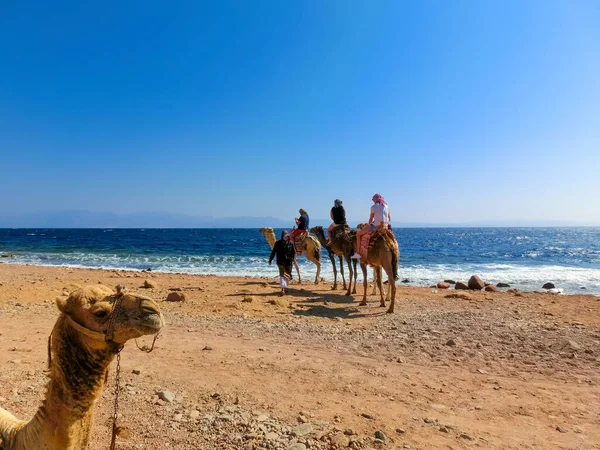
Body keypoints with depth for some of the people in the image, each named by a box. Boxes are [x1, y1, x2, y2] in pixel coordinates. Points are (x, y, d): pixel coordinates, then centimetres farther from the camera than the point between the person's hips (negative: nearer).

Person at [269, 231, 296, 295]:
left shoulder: (290, 243, 4)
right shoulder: (278, 243, 0)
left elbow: (294, 252, 4)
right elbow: (273, 252, 4)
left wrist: (292, 259, -9)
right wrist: (270, 259, 4)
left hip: (288, 262, 3)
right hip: (280, 261, -3)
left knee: (287, 275, 10)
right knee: (282, 275, -11)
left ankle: (285, 287, 28)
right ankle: (283, 289, -14)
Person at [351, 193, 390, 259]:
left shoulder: (374, 207, -8)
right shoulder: (386, 207, 8)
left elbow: (370, 219, -2)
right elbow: (389, 219, 16)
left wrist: (368, 225, 17)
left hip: (376, 227, -6)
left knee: (358, 233, 7)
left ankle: (357, 253, 2)